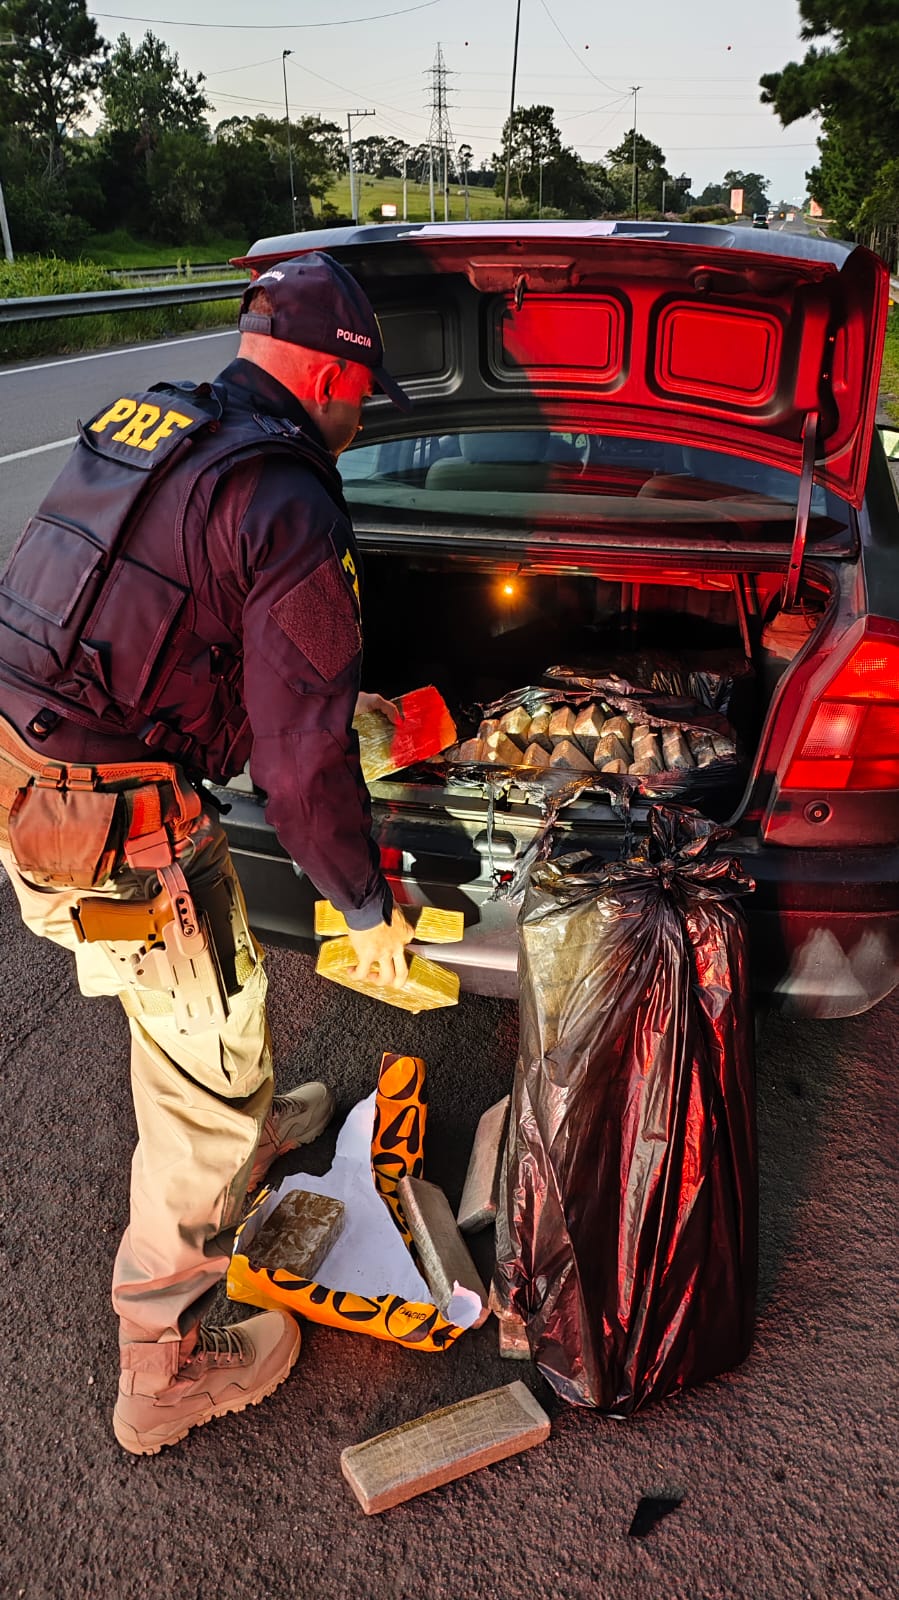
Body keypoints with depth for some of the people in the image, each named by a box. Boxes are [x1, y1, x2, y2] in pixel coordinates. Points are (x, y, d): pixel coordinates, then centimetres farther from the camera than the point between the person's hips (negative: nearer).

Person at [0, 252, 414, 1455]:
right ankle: (166, 1369, 26)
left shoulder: (142, 426, 12)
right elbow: (302, 749, -17)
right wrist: (365, 905, -3)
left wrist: (338, 700, 32)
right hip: (120, 828, -9)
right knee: (212, 1054, 8)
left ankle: (244, 1134, 58)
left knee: (195, 989, 30)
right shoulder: (289, 506, -16)